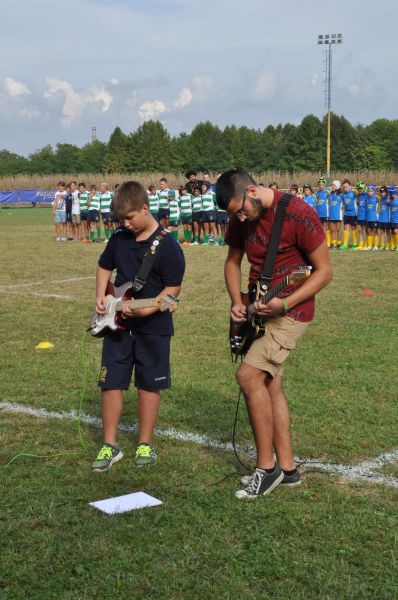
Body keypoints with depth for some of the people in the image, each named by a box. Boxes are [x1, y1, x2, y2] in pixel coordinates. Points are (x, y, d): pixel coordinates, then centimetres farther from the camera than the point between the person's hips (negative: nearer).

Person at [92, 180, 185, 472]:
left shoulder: (167, 246, -14)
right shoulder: (120, 238, 2)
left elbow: (173, 288, -14)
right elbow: (104, 267, 17)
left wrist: (146, 309, -26)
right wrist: (102, 296, 1)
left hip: (153, 325, -4)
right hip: (118, 323, 5)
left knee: (149, 384, 7)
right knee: (110, 382, 3)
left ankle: (145, 444, 20)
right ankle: (110, 445, 14)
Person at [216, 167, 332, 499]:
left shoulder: (298, 213, -21)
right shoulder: (241, 217, 0)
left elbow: (324, 271, -15)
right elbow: (233, 262, 15)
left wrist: (284, 303, -25)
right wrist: (237, 302, -2)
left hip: (291, 310, -8)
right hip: (259, 310, 8)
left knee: (249, 375, -18)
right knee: (270, 385, 11)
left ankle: (267, 467, -5)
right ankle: (287, 467, 22)